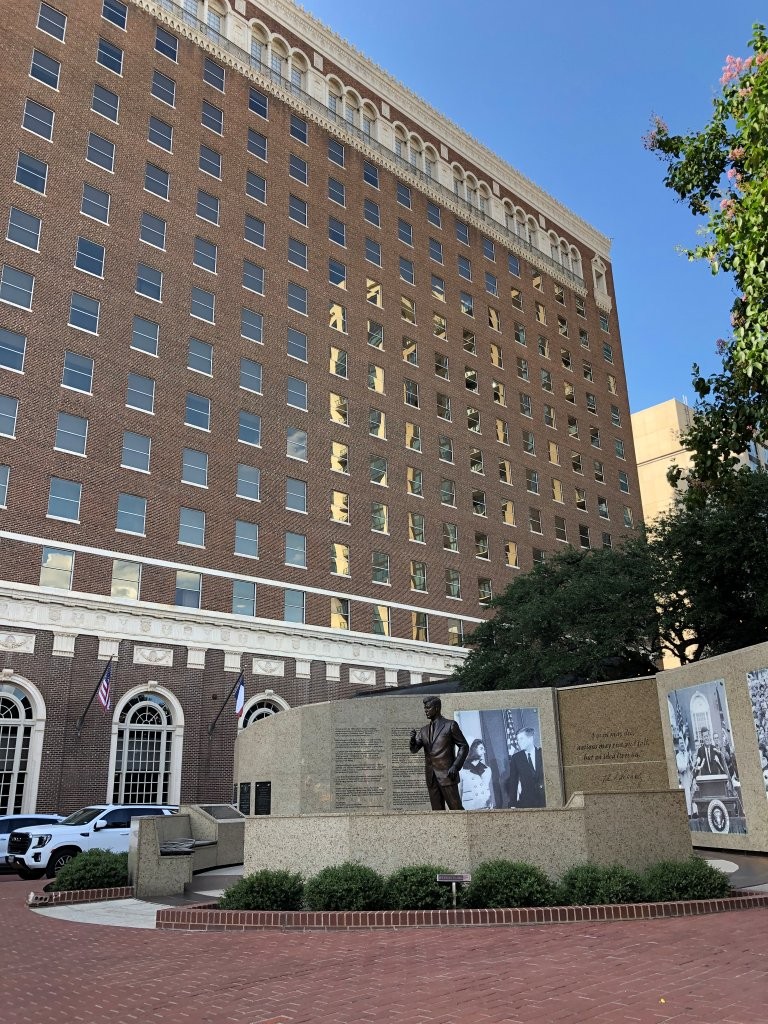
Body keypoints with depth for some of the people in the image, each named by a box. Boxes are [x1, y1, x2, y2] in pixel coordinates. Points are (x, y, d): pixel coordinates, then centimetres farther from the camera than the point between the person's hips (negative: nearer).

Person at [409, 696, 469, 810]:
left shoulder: (450, 725, 0)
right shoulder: (424, 730, 14)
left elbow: (464, 746, 0)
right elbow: (414, 749, 6)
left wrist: (456, 766, -11)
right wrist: (413, 739, -16)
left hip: (447, 775, -5)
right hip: (431, 778, 5)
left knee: (456, 808, -6)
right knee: (437, 811, 4)